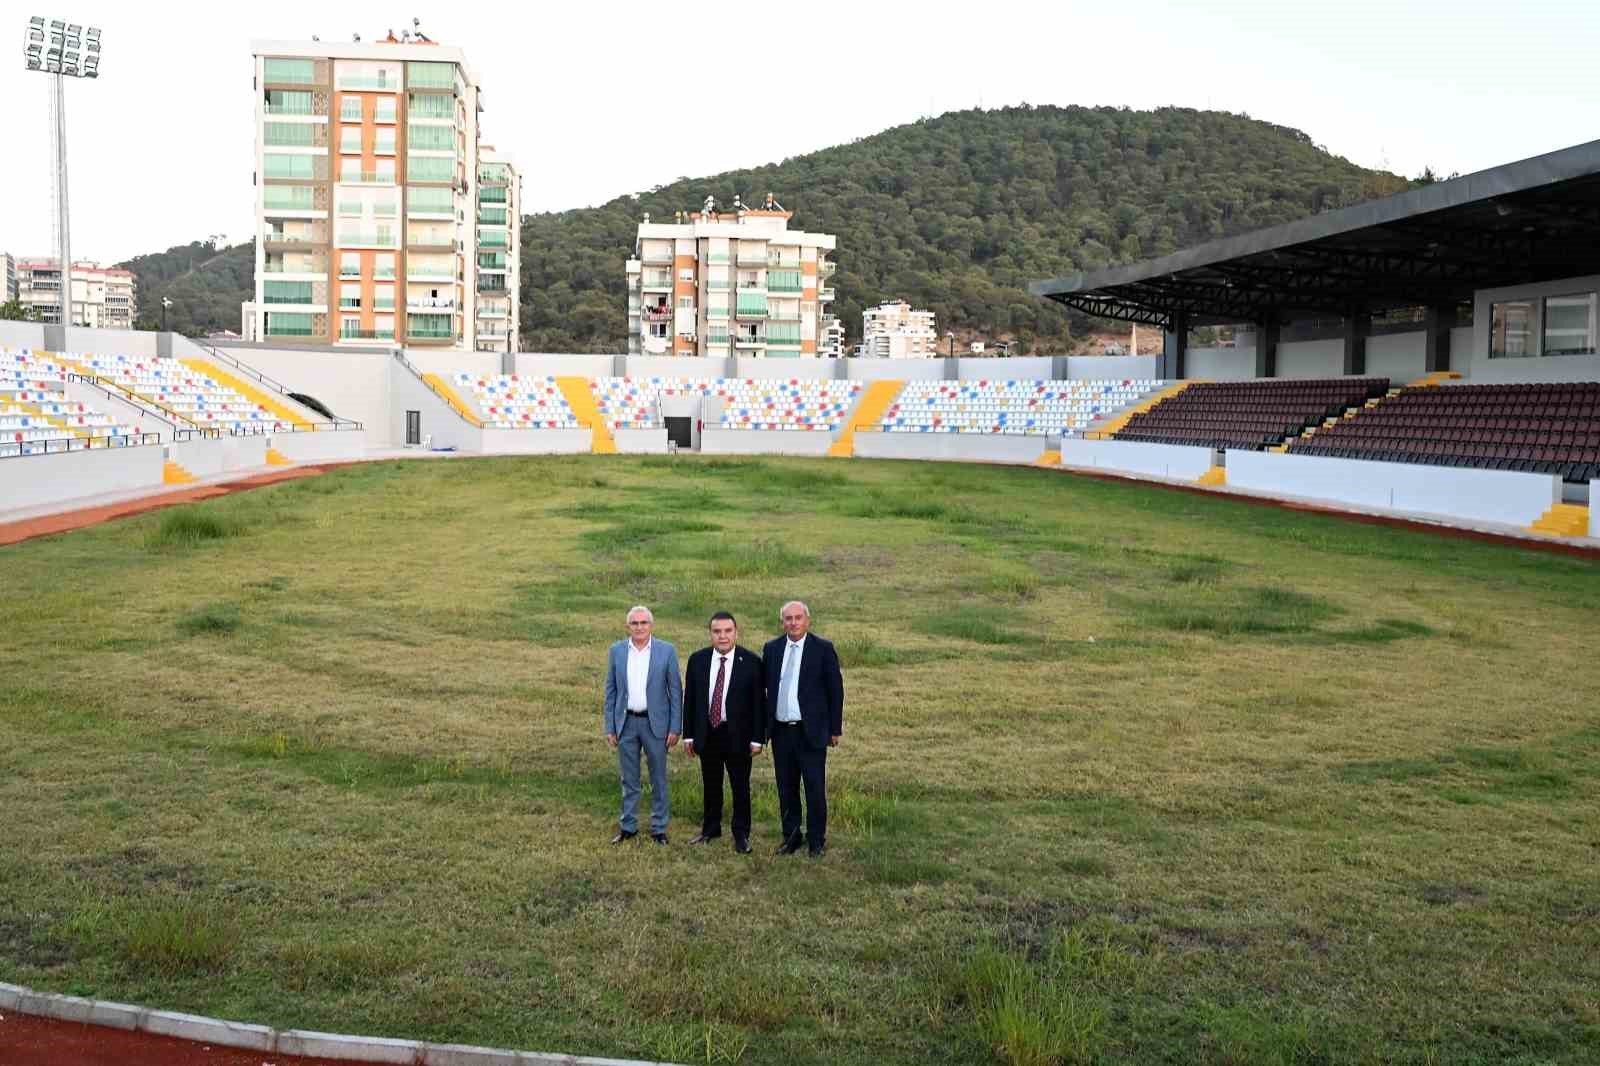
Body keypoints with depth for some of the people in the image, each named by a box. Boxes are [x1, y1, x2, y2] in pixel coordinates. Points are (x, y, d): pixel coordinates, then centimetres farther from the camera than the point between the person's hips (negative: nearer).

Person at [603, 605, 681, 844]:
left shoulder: (666, 651, -5)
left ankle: (659, 828, 17)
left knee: (658, 779, 7)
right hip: (626, 722, 2)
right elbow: (611, 691, 5)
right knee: (629, 779, 11)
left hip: (655, 722, -2)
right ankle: (628, 827, 22)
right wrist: (609, 727, 2)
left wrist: (675, 728, -7)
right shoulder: (617, 651, 2)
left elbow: (675, 691, -3)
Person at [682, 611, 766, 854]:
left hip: (738, 735, -2)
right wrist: (688, 735, 4)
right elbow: (689, 699, 5)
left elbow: (759, 701, -6)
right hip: (707, 733, 3)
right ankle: (710, 829, 30)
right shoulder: (698, 660, 1)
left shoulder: (751, 662, -8)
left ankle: (741, 834, 19)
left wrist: (757, 738, -9)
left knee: (741, 786, 6)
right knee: (711, 786, 14)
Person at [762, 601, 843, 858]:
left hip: (811, 731, -4)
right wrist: (764, 725, 6)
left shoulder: (823, 649, -4)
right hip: (781, 731, 4)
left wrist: (835, 729, -3)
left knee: (815, 789, 0)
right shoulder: (771, 649, 7)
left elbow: (835, 690, -2)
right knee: (786, 788, 11)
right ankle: (791, 837, 22)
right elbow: (764, 688, 10)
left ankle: (817, 841, 12)